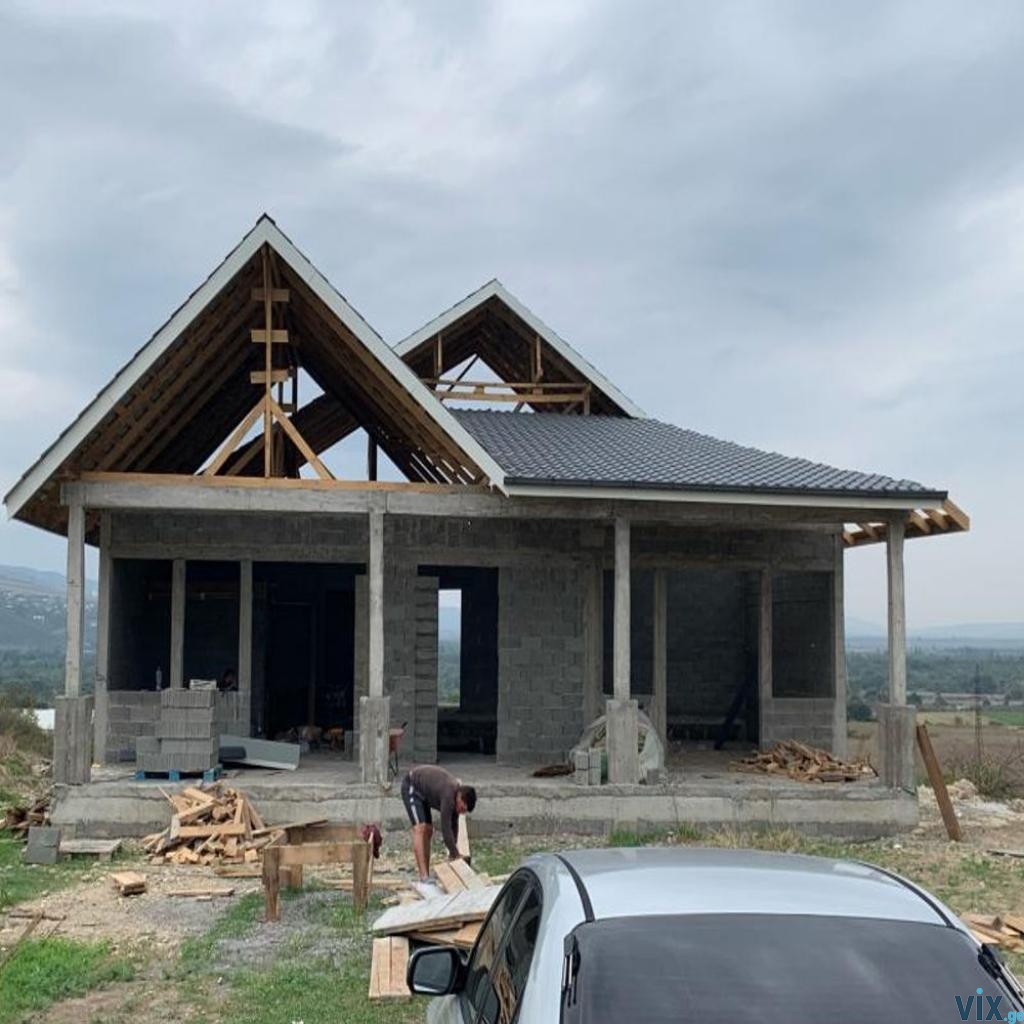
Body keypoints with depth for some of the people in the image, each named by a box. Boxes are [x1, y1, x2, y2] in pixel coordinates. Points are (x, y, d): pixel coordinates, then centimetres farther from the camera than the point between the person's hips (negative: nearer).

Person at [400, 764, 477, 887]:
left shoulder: (458, 791, -9)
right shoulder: (449, 794, -35)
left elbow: (453, 825, 0)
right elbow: (445, 828, -33)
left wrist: (453, 854, 0)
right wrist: (456, 856, -26)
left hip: (422, 791, 9)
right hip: (411, 786, -9)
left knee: (428, 830, 6)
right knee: (420, 828, -19)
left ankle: (426, 875, 9)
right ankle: (424, 876, -24)